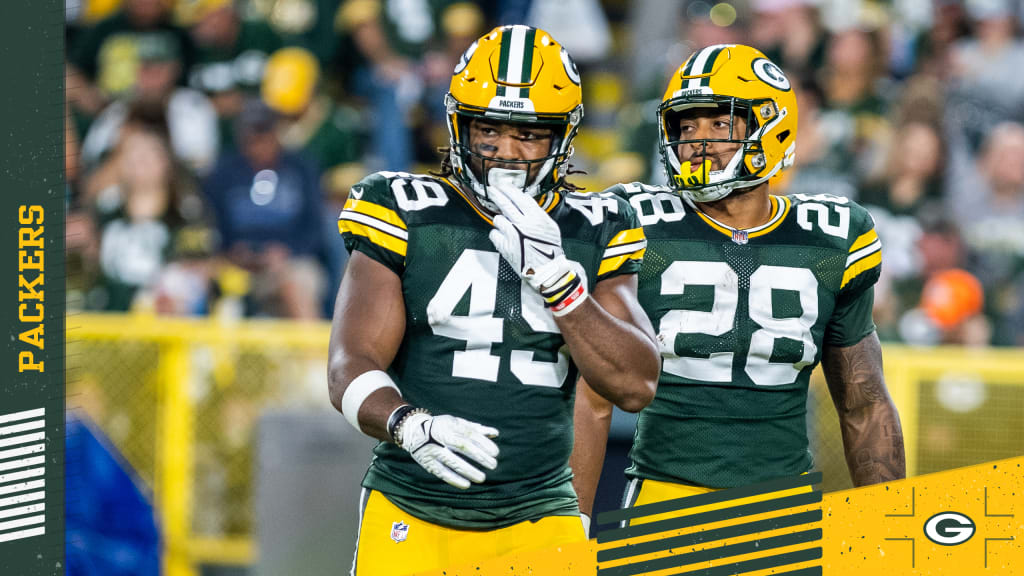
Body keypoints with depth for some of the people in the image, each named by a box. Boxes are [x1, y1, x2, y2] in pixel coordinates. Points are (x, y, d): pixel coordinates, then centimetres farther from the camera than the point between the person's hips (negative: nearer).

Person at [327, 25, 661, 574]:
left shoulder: (592, 235, 6)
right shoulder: (405, 215, 0)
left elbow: (635, 386, -3)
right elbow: (351, 368, -6)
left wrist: (556, 276, -14)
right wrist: (410, 425, -27)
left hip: (537, 519, 1)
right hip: (410, 517, -1)